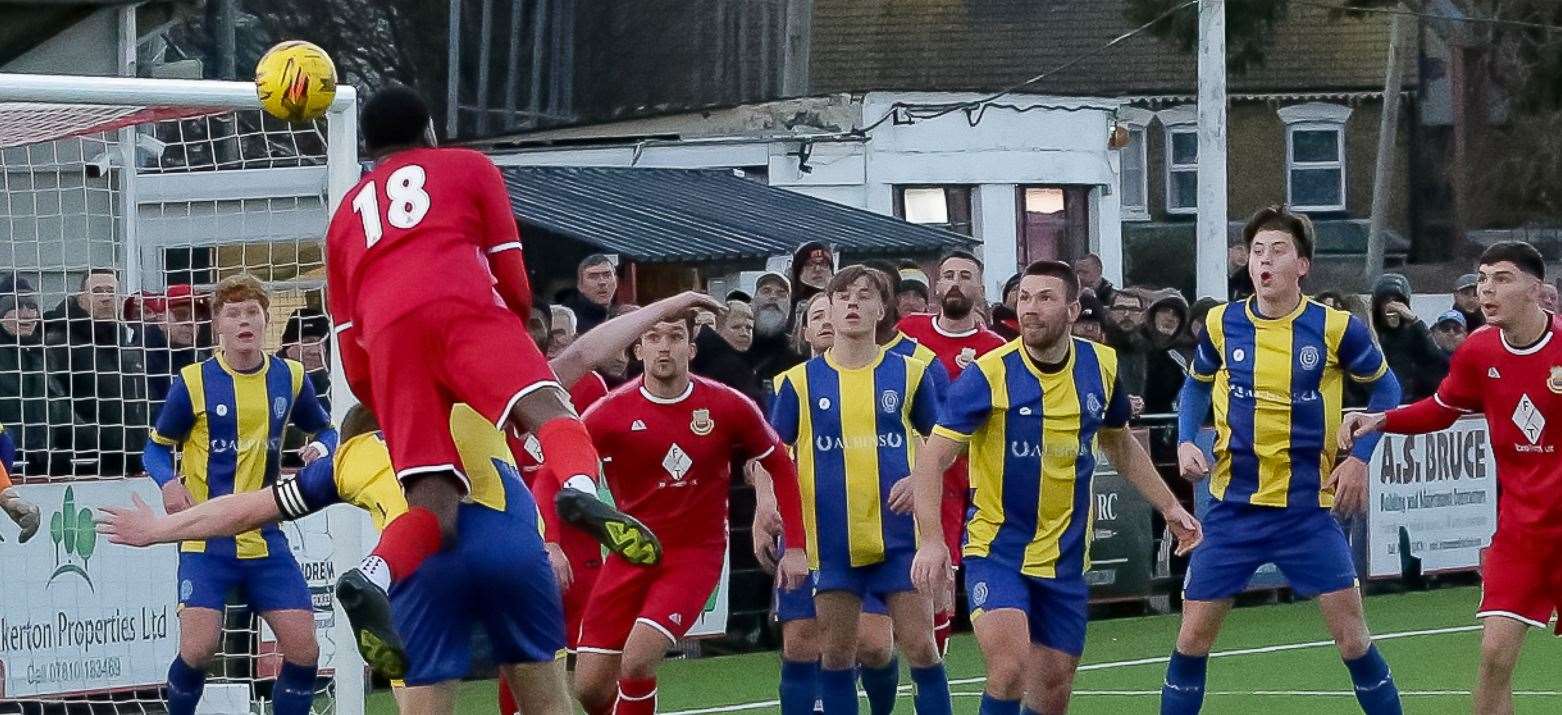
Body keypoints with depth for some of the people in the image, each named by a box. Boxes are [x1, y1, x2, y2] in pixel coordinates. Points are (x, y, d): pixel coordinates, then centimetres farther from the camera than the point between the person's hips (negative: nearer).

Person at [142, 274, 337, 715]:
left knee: (303, 649, -5)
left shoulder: (290, 378, 3)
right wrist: (168, 483, -18)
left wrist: (323, 448, -6)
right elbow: (156, 447, 4)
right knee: (198, 649, -17)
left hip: (266, 539, 3)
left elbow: (324, 430, 18)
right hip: (207, 541, -3)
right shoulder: (193, 383, -6)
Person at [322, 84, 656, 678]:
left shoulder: (347, 213, 36)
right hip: (462, 306, -3)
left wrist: (386, 415, 45)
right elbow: (513, 279, 20)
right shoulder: (467, 167, 29)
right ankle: (582, 490, -54)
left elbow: (352, 358, 32)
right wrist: (518, 332, 38)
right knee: (547, 408, -20)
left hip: (387, 334, 3)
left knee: (434, 506, -5)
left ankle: (373, 576, -35)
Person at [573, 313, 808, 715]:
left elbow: (780, 467, 6)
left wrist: (795, 546, 2)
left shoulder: (727, 407, -7)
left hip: (696, 553, -2)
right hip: (631, 553, 2)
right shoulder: (612, 413, -8)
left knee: (636, 662, -23)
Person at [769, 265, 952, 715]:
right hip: (831, 539, 1)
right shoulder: (800, 381, 4)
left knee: (920, 645, -4)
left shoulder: (909, 374, 4)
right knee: (835, 653, 4)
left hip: (899, 535, -1)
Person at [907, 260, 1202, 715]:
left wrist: (1169, 507, 16)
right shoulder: (989, 375, -14)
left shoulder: (1101, 366, 0)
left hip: (1065, 558, 5)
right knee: (1010, 668, -24)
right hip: (996, 551, -4)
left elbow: (1120, 446, 19)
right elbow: (933, 457, -15)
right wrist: (931, 538, -27)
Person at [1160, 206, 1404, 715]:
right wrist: (1186, 441, 0)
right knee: (1193, 638, 2)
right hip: (1233, 507, 2)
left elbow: (1384, 388, 7)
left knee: (1352, 637, -4)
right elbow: (1195, 386, 17)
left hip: (1308, 507, -2)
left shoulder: (1335, 328, -8)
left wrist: (1359, 457, -4)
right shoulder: (1222, 325, -2)